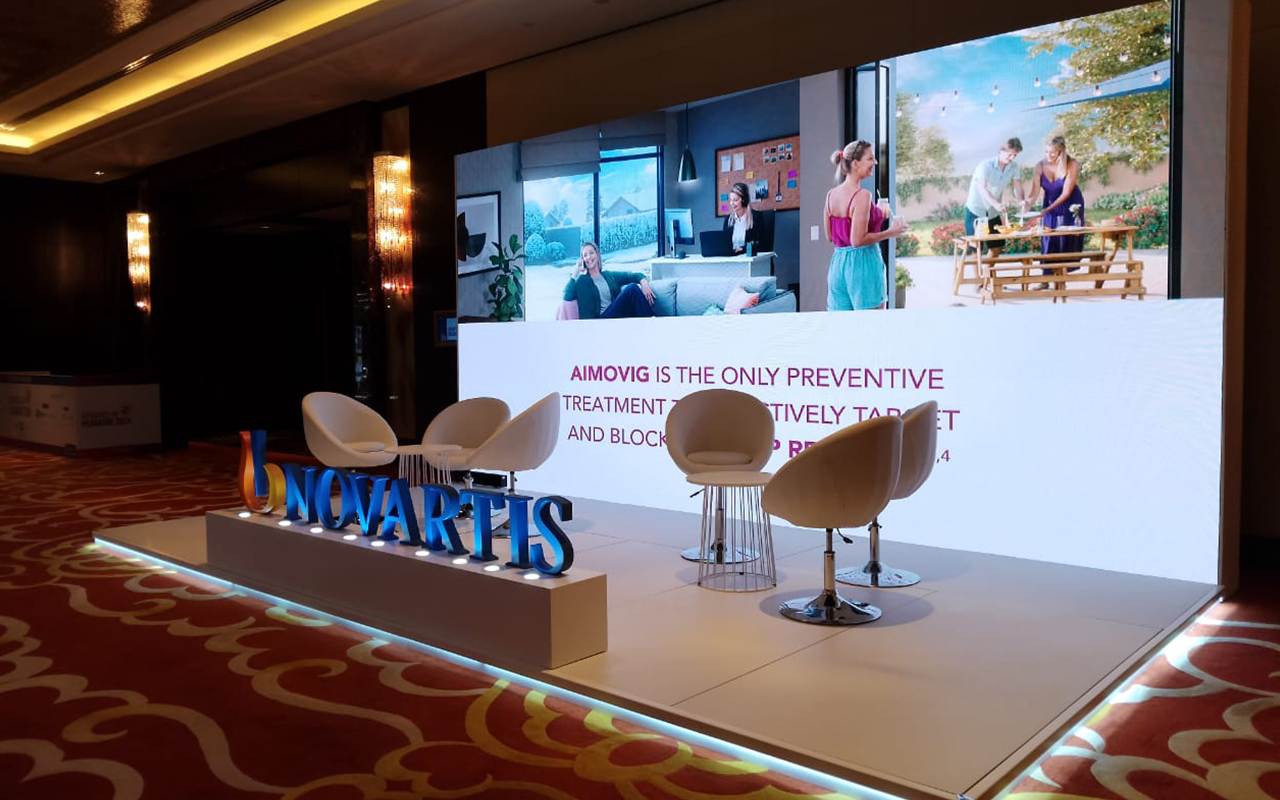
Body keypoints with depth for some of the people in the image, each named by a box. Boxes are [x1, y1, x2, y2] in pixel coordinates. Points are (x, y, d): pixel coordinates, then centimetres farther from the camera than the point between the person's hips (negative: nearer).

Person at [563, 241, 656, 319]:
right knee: (632, 289, -23)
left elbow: (637, 275, 16)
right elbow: (567, 297, -5)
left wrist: (644, 284, -7)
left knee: (633, 286, -23)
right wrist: (574, 274, 2)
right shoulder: (582, 280, 14)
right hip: (601, 318, -4)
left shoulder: (610, 275, 23)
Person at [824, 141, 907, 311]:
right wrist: (891, 232, -8)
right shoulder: (862, 196, -15)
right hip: (863, 263, -7)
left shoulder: (831, 194, 7)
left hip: (838, 263, 7)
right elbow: (858, 240, -19)